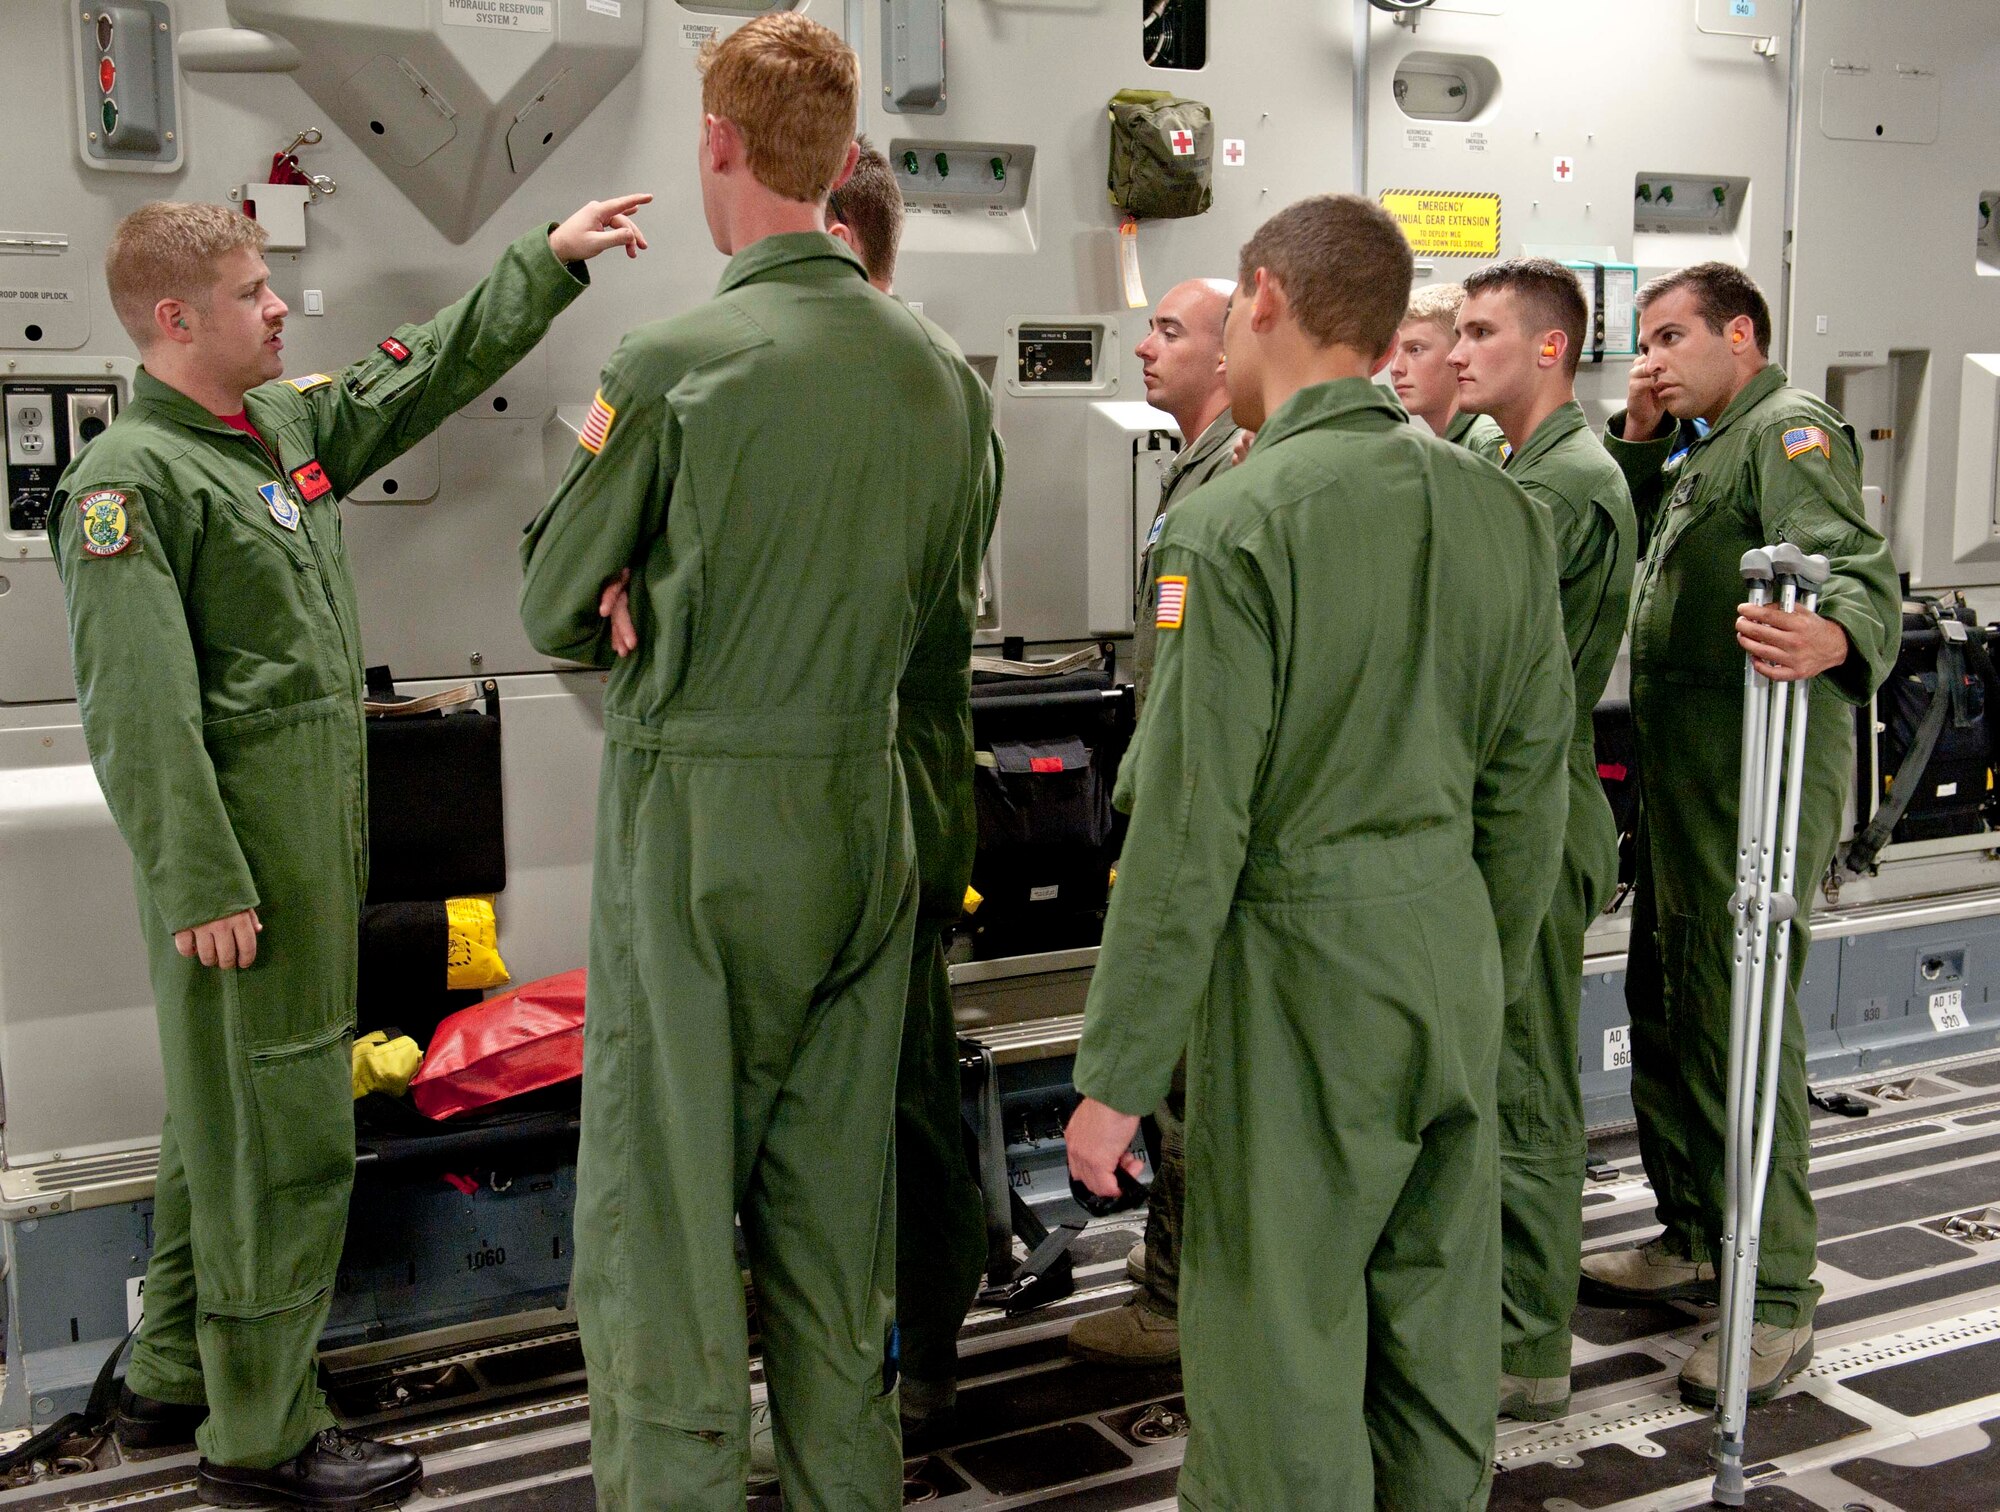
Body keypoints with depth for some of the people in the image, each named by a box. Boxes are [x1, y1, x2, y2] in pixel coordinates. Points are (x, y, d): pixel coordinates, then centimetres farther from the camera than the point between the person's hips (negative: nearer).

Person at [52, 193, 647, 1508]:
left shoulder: (290, 424, 13)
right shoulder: (131, 481, -13)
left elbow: (430, 374, 25)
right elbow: (139, 713, -18)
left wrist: (550, 260, 25)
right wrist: (200, 889, -21)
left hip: (317, 844, 9)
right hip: (241, 859, -9)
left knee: (225, 1122, 17)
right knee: (282, 1137, -2)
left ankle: (176, 1380, 32)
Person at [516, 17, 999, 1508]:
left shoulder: (675, 365, -14)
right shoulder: (946, 374, 2)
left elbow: (556, 610, -3)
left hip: (696, 808, -5)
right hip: (863, 804, 6)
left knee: (665, 1203, 5)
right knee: (836, 1197, 16)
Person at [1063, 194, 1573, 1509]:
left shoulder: (1237, 525, -15)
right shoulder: (1505, 511, 5)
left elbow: (1191, 824, -16)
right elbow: (1532, 792, 9)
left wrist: (1118, 1077, -10)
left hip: (1301, 967, -7)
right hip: (1455, 955, 7)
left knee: (1285, 1349, 6)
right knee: (1437, 1326, 18)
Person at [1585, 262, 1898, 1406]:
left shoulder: (1789, 428, -11)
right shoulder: (1699, 446, 20)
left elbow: (1856, 563, -28)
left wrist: (1832, 637, -51)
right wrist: (1638, 437, 9)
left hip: (1758, 780, -10)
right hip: (1680, 781, 10)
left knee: (1742, 1020, -9)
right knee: (1666, 1005, 17)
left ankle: (1779, 1300, 0)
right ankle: (1694, 1238, 31)